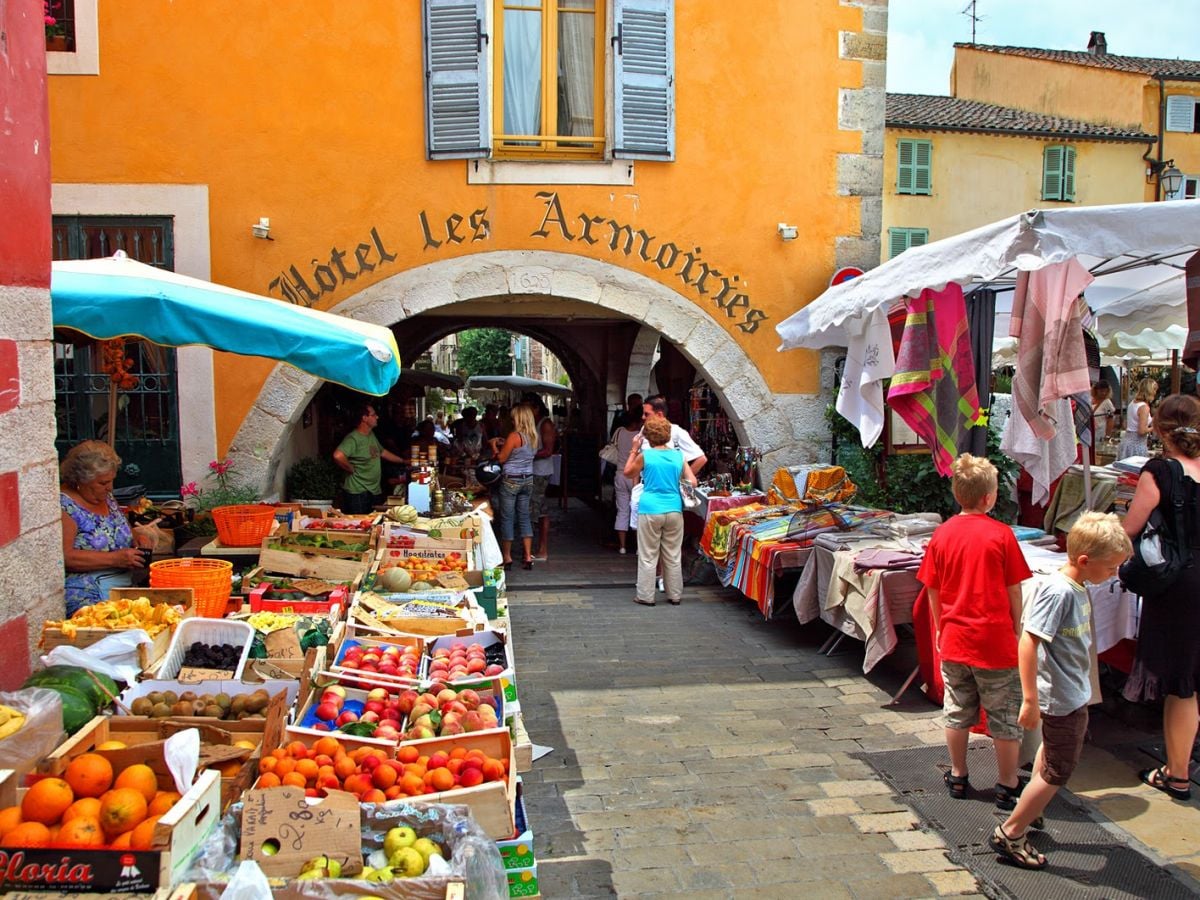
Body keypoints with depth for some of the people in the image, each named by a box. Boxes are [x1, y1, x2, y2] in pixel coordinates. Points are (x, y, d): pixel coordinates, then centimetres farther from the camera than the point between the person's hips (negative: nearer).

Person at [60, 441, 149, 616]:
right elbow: (64, 557, -19)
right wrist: (115, 559, -19)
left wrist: (136, 538, 10)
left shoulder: (106, 497, 15)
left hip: (125, 586, 8)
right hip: (86, 596, -8)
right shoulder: (63, 505, -9)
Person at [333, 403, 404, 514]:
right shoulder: (353, 438, -19)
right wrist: (351, 470, -19)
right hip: (358, 493, -9)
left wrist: (404, 461, 29)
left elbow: (383, 452, 27)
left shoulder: (371, 435, 12)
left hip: (375, 491, 9)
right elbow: (338, 456, -34)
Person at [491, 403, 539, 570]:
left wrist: (494, 445, 6)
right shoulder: (533, 437, 5)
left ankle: (506, 557, 9)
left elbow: (502, 458, -11)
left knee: (507, 518, 4)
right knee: (524, 517, 12)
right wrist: (503, 444, 18)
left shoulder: (514, 436, -17)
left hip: (511, 480, -7)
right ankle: (528, 557, 10)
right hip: (528, 479, 7)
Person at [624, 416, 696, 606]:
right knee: (673, 557, 11)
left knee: (648, 556, 6)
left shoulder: (645, 455, -7)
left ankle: (646, 596, 11)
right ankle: (675, 596, 19)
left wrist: (634, 450, 14)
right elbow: (692, 482, 1)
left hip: (650, 511, -3)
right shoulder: (679, 456, 1)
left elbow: (628, 473, 9)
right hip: (674, 510, 3)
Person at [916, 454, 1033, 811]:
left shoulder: (941, 534, -2)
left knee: (957, 714, 16)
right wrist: (1017, 630, 6)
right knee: (1005, 717, 10)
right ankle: (1007, 786, 19)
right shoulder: (1001, 534, -13)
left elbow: (933, 591, 4)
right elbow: (1013, 592, -7)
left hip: (954, 640, 4)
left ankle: (958, 778, 28)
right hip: (995, 640, -4)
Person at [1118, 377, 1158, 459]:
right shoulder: (1144, 407, -15)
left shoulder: (1132, 404, 9)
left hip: (1126, 440, 8)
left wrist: (1150, 421, 19)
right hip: (1137, 444, -8)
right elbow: (1142, 431, -20)